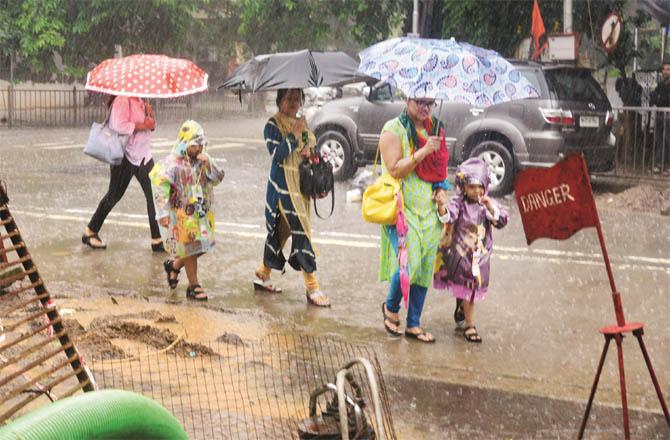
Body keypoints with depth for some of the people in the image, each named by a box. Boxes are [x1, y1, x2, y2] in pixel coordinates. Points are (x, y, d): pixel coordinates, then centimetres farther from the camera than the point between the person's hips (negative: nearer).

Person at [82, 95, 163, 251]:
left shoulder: (141, 102, 13)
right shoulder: (122, 100, -14)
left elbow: (152, 126, 17)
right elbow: (120, 125, -27)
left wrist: (151, 114, -2)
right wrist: (143, 126, -21)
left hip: (143, 155, 8)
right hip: (125, 156, -8)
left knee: (153, 195, 1)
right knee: (114, 195, 3)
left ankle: (157, 240, 6)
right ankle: (90, 232, 20)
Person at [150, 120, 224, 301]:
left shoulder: (202, 160, 2)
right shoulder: (173, 163, -18)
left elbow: (218, 179, 2)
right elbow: (160, 186, -20)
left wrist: (208, 165, -17)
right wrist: (163, 213, -22)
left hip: (201, 213, 6)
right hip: (182, 215, -6)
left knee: (201, 246, 11)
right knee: (191, 249, 2)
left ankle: (173, 265, 36)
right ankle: (193, 286, 16)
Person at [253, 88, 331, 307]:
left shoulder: (301, 122, 13)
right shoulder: (273, 125, -8)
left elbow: (312, 140, 22)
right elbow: (276, 153, -19)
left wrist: (309, 149, 0)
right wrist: (295, 135, -20)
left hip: (301, 185, 8)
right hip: (283, 187, -8)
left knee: (281, 231, 14)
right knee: (301, 231, -10)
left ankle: (262, 275, 28)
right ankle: (312, 288, -7)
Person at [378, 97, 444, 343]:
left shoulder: (431, 129, 14)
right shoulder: (394, 129, -7)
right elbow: (395, 170, -16)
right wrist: (423, 152, -22)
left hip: (428, 211, 7)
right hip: (403, 209, -7)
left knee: (424, 269, 7)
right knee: (408, 264, -18)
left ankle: (413, 324, 18)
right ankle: (391, 308, 11)